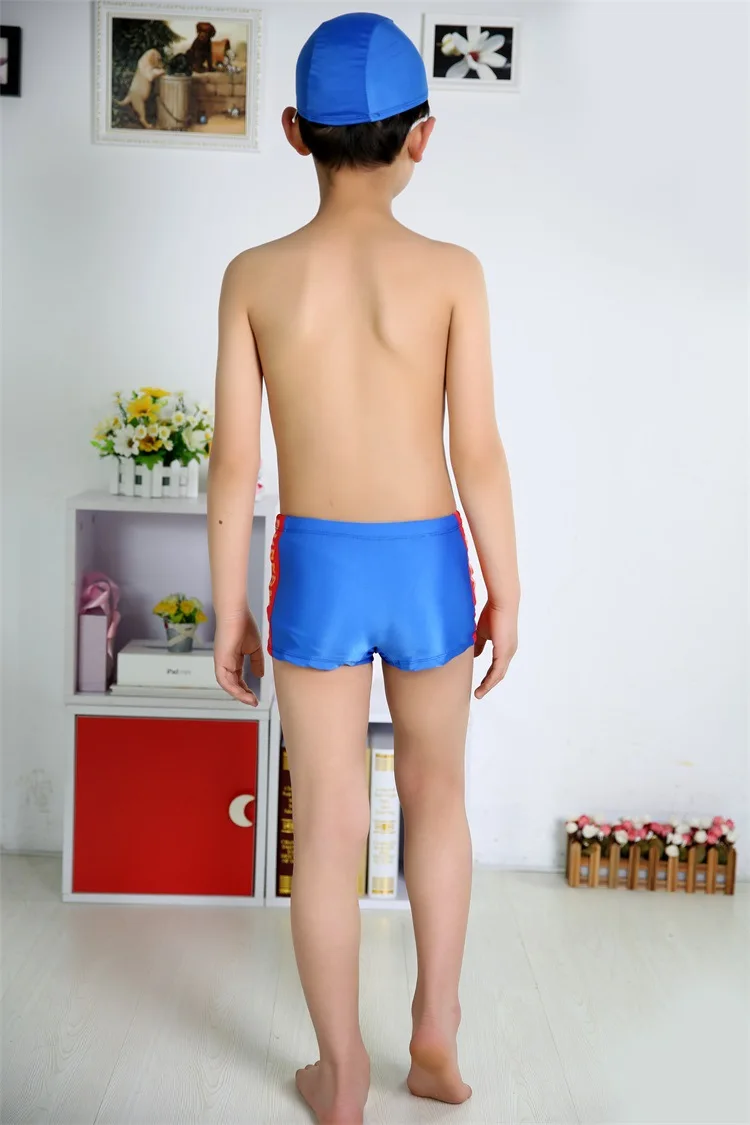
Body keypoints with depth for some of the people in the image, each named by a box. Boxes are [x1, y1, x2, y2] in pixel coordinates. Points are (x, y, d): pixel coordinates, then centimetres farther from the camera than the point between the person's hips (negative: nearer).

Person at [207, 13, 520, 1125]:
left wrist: (229, 609, 4)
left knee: (329, 826, 11)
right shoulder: (452, 271, -9)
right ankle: (436, 1026, 28)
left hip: (314, 573, 0)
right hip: (429, 569, 0)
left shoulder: (255, 275, -6)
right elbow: (479, 452, -9)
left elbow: (234, 462, -5)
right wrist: (506, 590, 4)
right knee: (435, 791, 23)